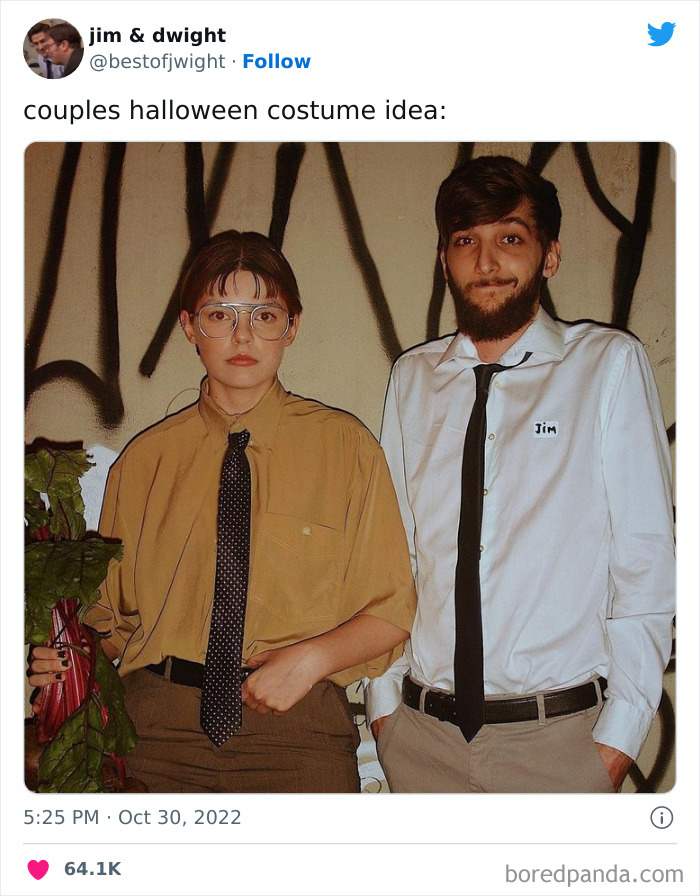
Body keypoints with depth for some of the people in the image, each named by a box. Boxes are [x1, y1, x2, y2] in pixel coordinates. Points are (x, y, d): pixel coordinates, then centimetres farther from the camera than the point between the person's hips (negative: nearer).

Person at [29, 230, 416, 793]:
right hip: (158, 724, 1)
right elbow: (118, 612, 14)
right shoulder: (145, 460, 7)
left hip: (295, 726, -1)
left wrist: (311, 658, -13)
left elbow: (391, 610, 3)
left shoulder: (345, 446, 1)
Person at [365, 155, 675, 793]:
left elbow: (646, 563, -6)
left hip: (560, 738, -2)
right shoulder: (412, 380, 6)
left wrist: (617, 740, -9)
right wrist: (384, 702, 2)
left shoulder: (610, 365, -3)